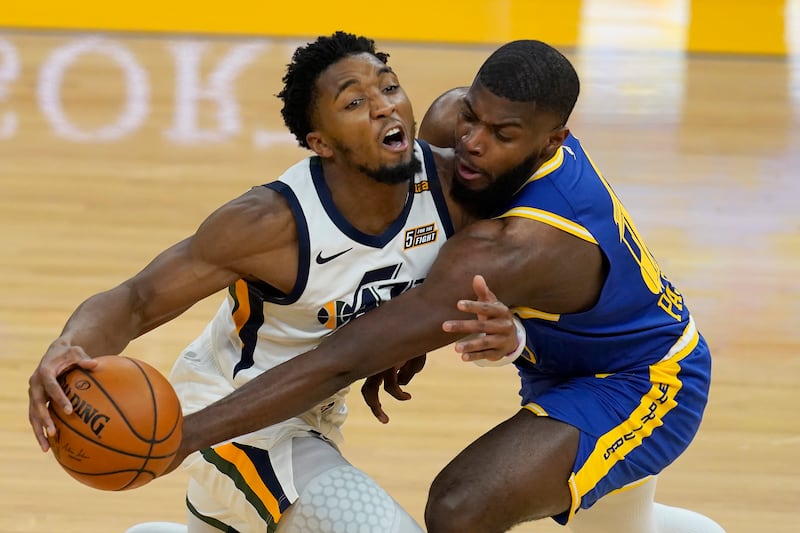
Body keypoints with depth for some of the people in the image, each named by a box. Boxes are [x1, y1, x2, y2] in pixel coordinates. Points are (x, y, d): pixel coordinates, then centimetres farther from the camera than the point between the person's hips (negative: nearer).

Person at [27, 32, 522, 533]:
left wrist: (500, 334, -31)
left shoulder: (449, 184, -20)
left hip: (315, 412, 7)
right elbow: (136, 300, -29)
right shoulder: (273, 222, -33)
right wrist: (70, 347, -51)